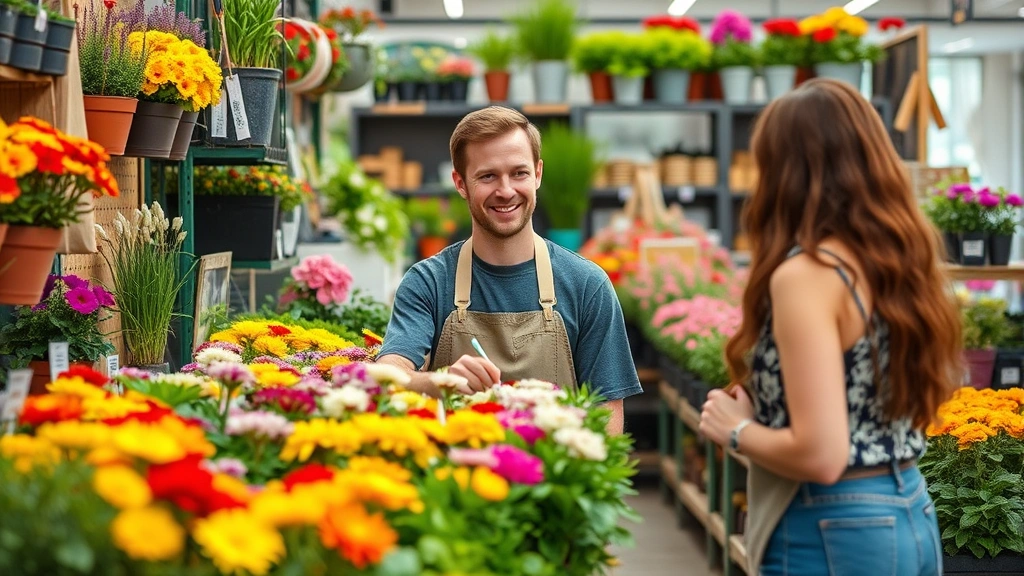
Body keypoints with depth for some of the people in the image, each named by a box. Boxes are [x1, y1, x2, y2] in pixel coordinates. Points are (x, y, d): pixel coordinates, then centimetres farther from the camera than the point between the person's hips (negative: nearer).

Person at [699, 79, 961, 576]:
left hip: (832, 533, -8)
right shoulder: (907, 257, 4)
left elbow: (820, 456, -24)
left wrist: (736, 430, -8)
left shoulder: (806, 274, -19)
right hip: (914, 516, 8)